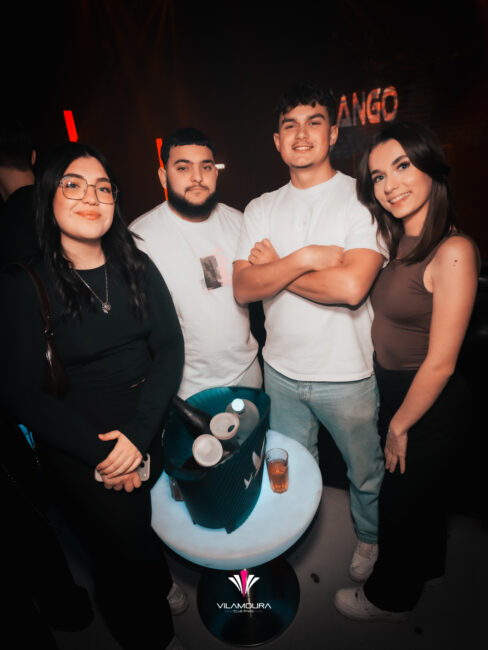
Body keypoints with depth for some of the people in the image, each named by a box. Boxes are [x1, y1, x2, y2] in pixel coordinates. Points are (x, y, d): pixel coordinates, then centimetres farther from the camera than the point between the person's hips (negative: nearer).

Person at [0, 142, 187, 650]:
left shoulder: (136, 266, 3)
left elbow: (170, 348, -2)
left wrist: (138, 433, -14)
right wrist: (100, 452, -14)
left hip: (151, 423, 3)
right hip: (75, 443, -2)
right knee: (125, 541, -4)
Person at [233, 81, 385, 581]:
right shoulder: (260, 209, 3)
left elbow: (351, 286, -25)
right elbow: (242, 288, -9)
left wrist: (274, 267, -14)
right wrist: (303, 259, -21)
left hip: (347, 375, -3)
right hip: (280, 371, 4)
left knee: (366, 473, 20)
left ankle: (370, 540, 52)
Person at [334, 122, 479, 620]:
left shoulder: (453, 252, -26)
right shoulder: (399, 242, 0)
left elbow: (440, 363, -24)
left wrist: (399, 425, -14)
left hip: (427, 406, -7)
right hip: (393, 391, 7)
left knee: (401, 501, 16)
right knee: (422, 490, 29)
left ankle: (390, 597, 46)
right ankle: (425, 565, 58)